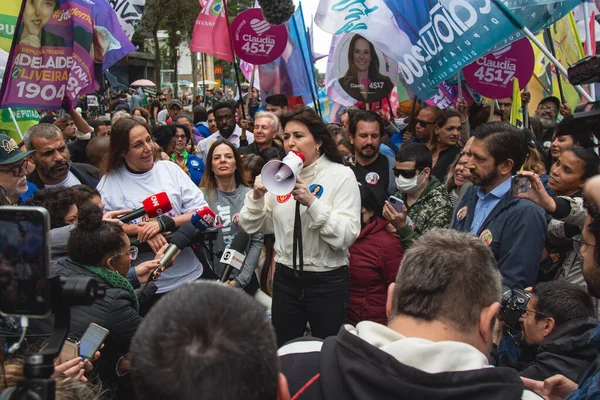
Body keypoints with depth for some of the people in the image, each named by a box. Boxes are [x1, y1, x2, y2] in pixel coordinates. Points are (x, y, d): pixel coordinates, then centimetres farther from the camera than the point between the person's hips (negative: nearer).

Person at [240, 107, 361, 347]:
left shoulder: (341, 175, -9)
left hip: (327, 281, -4)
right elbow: (253, 227, 6)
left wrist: (312, 203, -26)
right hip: (285, 278, 4)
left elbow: (346, 236, -18)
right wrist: (256, 196, -10)